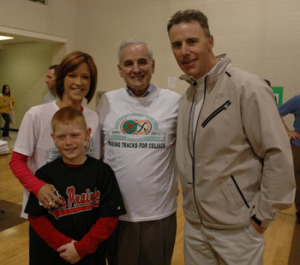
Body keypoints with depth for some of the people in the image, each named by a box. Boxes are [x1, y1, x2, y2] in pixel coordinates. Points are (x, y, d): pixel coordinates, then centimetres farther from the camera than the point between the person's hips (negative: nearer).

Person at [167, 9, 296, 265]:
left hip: (237, 228, -6)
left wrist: (261, 216, -13)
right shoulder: (187, 97, 5)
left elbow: (279, 156, -17)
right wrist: (191, 206, 9)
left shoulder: (247, 87, -16)